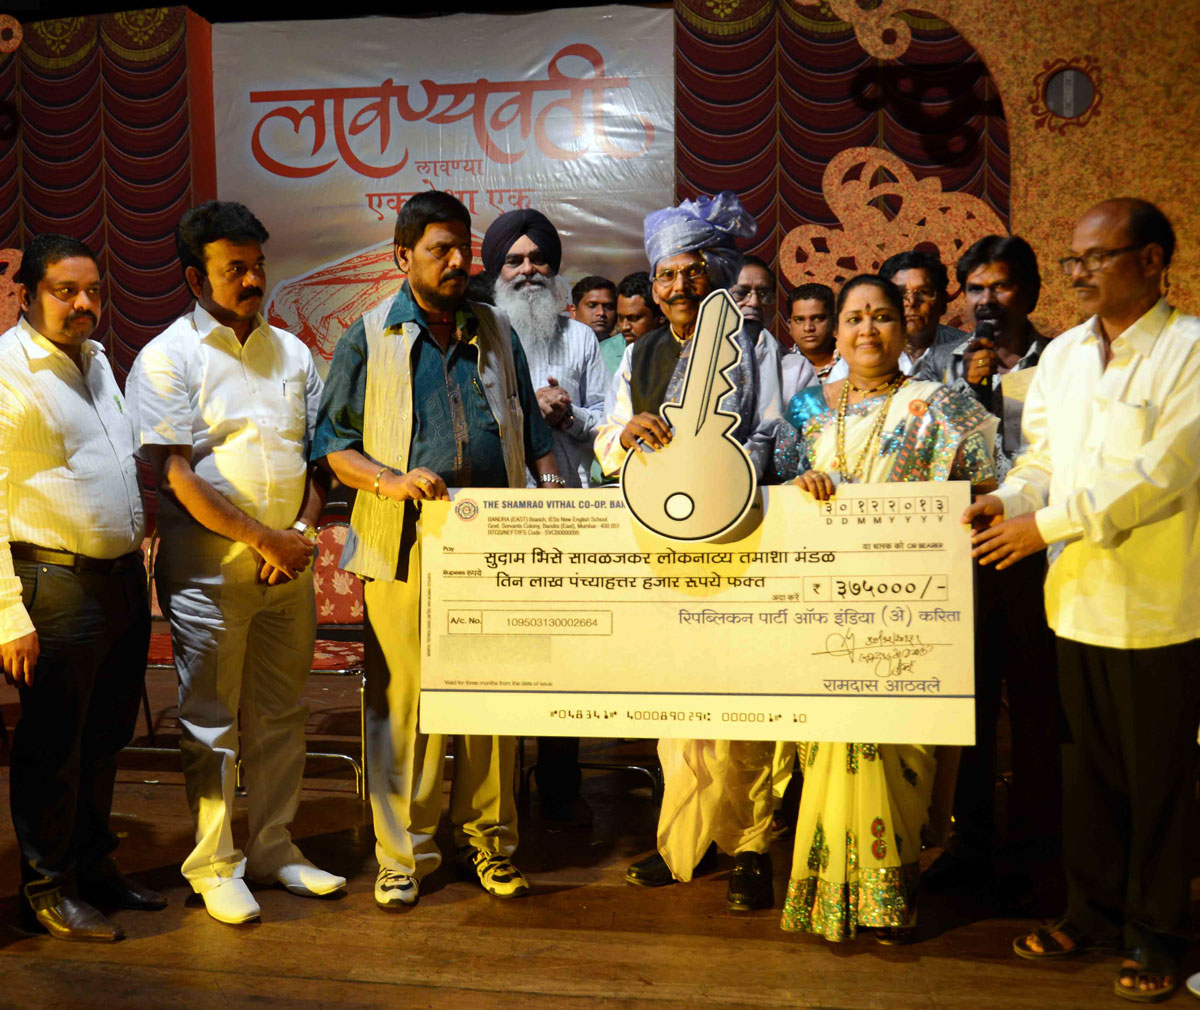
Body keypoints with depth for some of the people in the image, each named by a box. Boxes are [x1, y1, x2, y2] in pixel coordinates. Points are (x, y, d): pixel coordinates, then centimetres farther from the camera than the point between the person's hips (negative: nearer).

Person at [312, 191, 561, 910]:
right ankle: (404, 854, 15)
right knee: (402, 697, 0)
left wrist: (552, 486, 1)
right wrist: (391, 481, -13)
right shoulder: (370, 338, 6)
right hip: (405, 544, -2)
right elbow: (332, 444, 4)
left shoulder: (497, 333, 15)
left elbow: (533, 430, 19)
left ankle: (487, 839, 22)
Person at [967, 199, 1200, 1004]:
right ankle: (1095, 909, 33)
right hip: (1078, 599, 5)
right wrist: (1006, 501, -9)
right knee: (1089, 768, 16)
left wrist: (1049, 523, -17)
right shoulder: (1062, 354, 10)